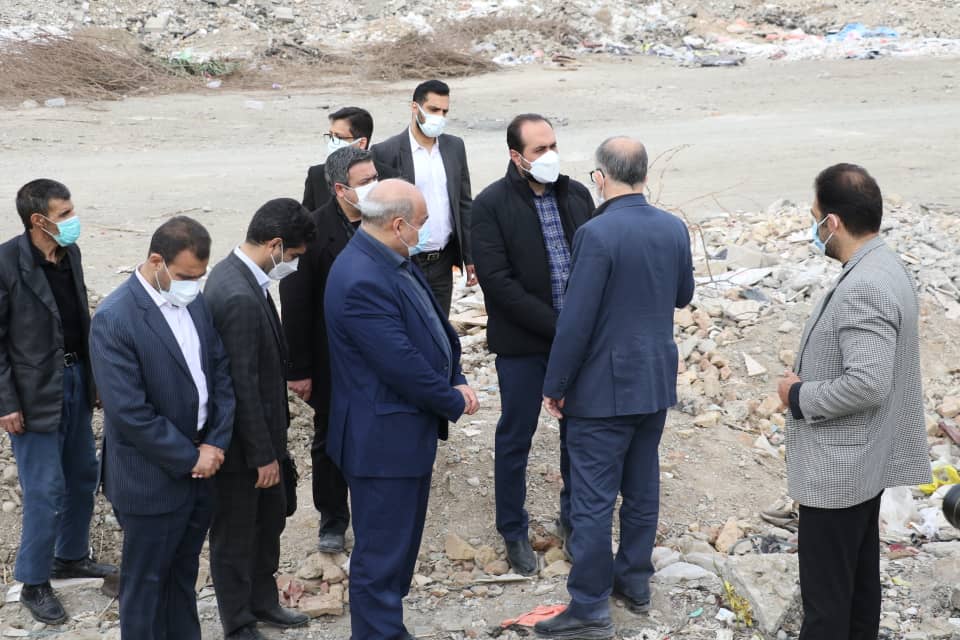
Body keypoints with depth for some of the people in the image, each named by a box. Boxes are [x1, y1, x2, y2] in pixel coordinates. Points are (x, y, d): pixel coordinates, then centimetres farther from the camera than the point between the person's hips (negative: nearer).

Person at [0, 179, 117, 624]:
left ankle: (71, 556, 40)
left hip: (75, 379, 7)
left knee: (83, 475, 19)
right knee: (46, 490, -1)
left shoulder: (70, 252, 0)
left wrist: (94, 372, 12)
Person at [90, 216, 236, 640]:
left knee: (183, 574, 20)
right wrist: (190, 458, -15)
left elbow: (221, 371, 7)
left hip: (200, 468, 7)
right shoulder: (114, 320, -20)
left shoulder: (195, 301, 2)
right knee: (146, 584, 8)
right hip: (152, 481, -7)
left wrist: (215, 444, -5)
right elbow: (129, 411, -22)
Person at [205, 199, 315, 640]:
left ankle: (263, 601, 42)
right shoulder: (240, 297, -29)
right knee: (235, 533, 8)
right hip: (241, 441, -10)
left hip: (260, 430, 10)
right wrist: (263, 454, -18)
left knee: (270, 516, 24)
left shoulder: (235, 274, 3)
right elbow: (243, 385, -26)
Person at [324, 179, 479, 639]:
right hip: (382, 440, -11)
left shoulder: (395, 261, 6)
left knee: (403, 540, 21)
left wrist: (456, 380, -2)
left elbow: (434, 324, 13)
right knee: (382, 551, 1)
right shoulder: (361, 281, -26)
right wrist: (454, 402, -11)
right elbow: (402, 364, -26)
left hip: (409, 430, 11)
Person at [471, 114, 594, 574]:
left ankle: (573, 518, 33)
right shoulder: (491, 205, -12)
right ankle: (513, 531, 23)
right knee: (516, 436, 8)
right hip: (522, 342, -4)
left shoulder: (576, 195, 3)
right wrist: (556, 326, -19)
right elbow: (497, 281, -17)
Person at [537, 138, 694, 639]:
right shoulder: (674, 229, 0)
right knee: (642, 486, 18)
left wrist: (555, 385, -10)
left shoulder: (597, 234, -20)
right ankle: (635, 580, 30)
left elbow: (576, 319, -19)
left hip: (604, 386, -7)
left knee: (593, 498, -1)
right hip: (657, 379, 7)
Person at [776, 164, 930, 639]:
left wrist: (798, 396, -17)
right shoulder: (885, 266, 7)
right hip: (864, 460, 10)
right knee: (859, 573, 19)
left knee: (825, 592, 0)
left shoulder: (863, 289, -25)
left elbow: (866, 384, -31)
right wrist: (808, 377, 9)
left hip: (837, 470, -10)